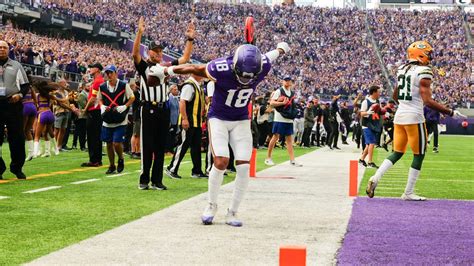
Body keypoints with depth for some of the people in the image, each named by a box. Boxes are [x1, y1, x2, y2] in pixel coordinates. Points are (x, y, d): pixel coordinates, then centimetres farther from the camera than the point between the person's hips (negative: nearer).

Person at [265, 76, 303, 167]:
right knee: (275, 137, -3)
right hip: (279, 118, -6)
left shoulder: (292, 93, 16)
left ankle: (292, 160, 3)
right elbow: (272, 103, -12)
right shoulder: (279, 91, -5)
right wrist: (283, 102, -19)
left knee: (289, 139, 5)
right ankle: (268, 158, 5)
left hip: (289, 119, 6)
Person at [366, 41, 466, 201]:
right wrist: (451, 113, -13)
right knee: (419, 156, 5)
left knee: (397, 153, 14)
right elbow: (428, 101, -19)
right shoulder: (423, 72, -13)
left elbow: (395, 96, 21)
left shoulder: (402, 69, 10)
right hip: (414, 117, -7)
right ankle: (408, 193, 8)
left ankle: (375, 179, -4)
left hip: (399, 115, 7)